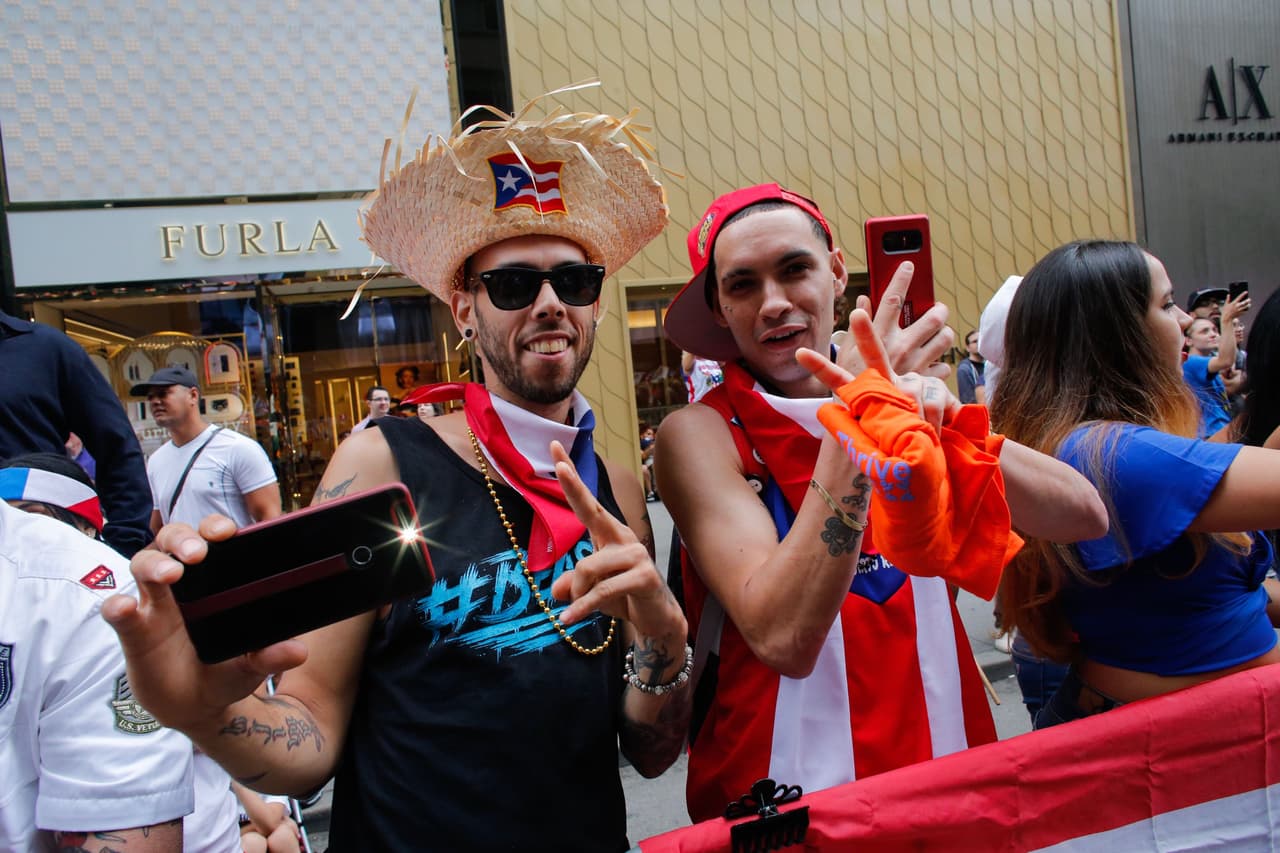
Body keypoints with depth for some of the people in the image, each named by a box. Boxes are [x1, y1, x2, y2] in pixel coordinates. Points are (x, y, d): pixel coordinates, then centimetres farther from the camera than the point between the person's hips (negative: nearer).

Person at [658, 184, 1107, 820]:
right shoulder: (700, 433, -14)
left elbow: (1084, 517, -10)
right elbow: (783, 637, -27)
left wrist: (945, 422, -26)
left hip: (944, 761, 4)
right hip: (783, 795, -4)